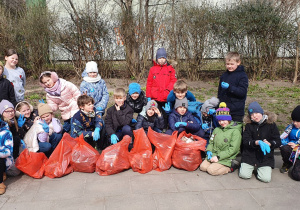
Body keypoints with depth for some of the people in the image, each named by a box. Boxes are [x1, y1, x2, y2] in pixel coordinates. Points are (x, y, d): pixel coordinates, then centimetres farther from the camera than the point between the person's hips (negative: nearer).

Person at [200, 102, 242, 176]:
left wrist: (218, 157, -20)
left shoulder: (235, 131, -8)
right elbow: (211, 142, 19)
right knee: (202, 167, -13)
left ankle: (229, 168, -3)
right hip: (214, 156, 6)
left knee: (211, 170, -22)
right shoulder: (217, 129, 13)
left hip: (226, 159, -6)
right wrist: (209, 151, -4)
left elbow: (233, 149, -15)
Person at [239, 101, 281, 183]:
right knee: (244, 175, -12)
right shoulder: (249, 125, 1)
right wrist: (257, 142, -25)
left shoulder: (271, 124, -2)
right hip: (250, 155, 1)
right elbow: (245, 141, -7)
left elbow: (278, 142, -1)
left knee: (266, 178, -15)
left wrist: (268, 143, -22)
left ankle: (260, 169, 21)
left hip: (265, 157, -1)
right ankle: (250, 167, 23)